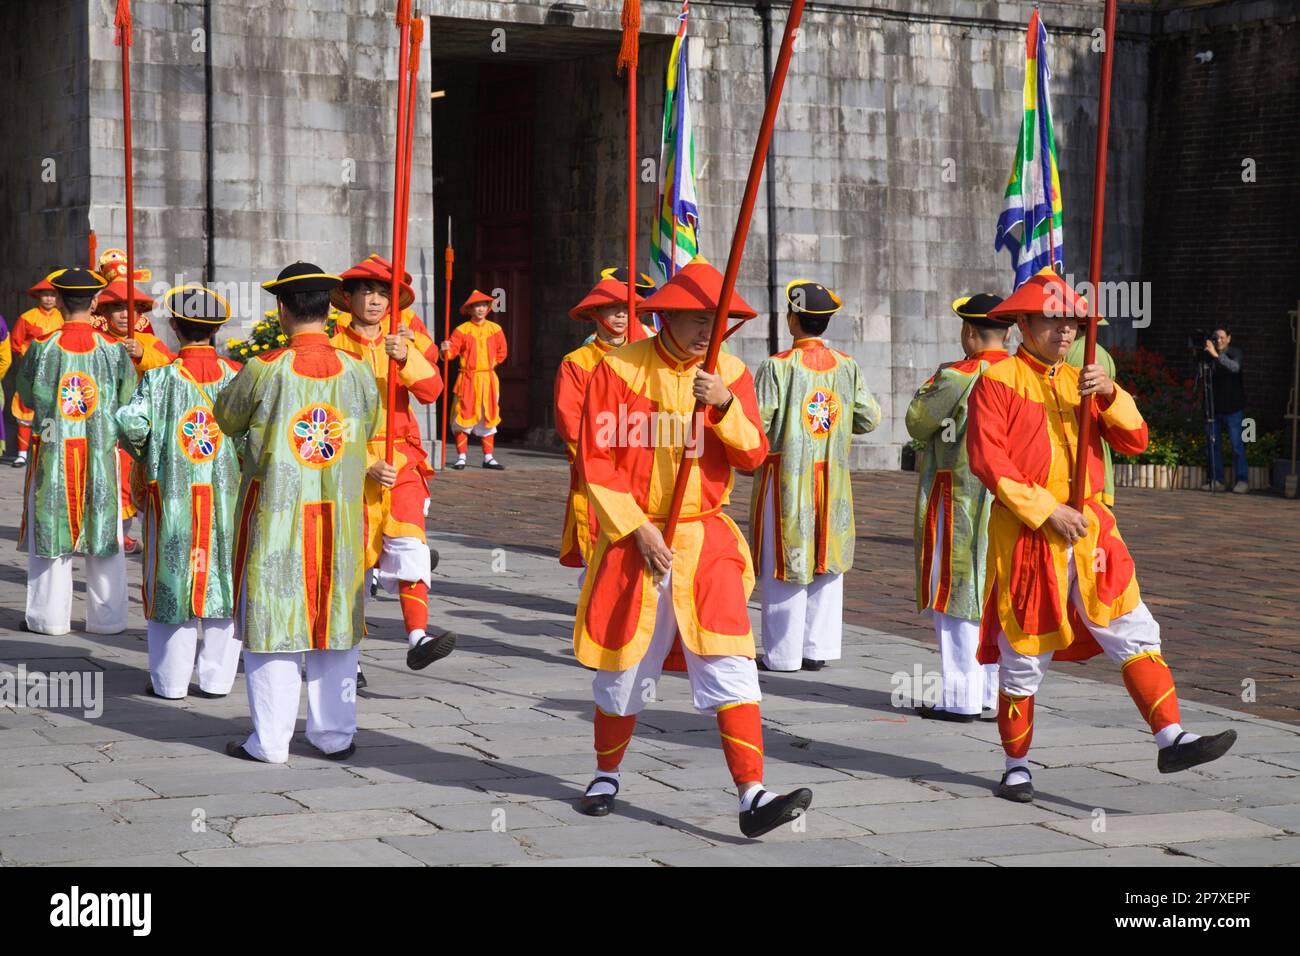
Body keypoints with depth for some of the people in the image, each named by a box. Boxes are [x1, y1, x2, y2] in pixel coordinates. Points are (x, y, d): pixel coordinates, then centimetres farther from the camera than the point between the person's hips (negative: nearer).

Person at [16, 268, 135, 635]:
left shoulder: (42, 347, -7)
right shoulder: (114, 349, -6)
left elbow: (27, 397, 5)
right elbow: (129, 402, 1)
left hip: (52, 453, 0)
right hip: (101, 453, 0)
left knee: (50, 530, 8)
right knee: (104, 532, 9)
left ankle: (49, 615, 10)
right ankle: (107, 616, 12)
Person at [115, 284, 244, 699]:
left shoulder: (161, 376, -8)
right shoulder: (236, 376, -4)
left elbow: (130, 423, -17)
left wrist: (142, 454, 2)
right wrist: (240, 462, 8)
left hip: (172, 495, -1)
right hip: (226, 494, 1)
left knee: (172, 579, 7)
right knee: (222, 579, 10)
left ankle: (170, 680, 10)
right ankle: (217, 677, 13)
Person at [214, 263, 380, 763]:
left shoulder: (264, 370, -12)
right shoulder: (359, 372, -2)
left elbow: (227, 420, 5)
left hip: (275, 515, -3)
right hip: (341, 515, 3)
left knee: (273, 623, 4)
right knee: (333, 617, 12)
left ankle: (270, 739, 7)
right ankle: (334, 733, 18)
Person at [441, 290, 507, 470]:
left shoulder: (495, 329, 6)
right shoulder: (461, 330, -4)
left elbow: (501, 353, 16)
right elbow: (452, 351, -11)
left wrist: (490, 364, 10)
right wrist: (446, 350, -30)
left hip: (488, 379, 3)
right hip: (467, 380, -3)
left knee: (488, 418, 8)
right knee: (463, 417, -4)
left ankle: (488, 458, 14)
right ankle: (461, 457, 4)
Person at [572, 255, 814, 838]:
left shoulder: (730, 373, 4)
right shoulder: (620, 370, -5)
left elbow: (753, 457, -2)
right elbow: (596, 462, -6)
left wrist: (725, 406, -20)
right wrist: (638, 531, -12)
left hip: (707, 541, 2)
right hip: (633, 542, -2)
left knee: (731, 668, -10)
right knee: (623, 672, 9)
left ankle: (753, 799, -14)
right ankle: (607, 777, 32)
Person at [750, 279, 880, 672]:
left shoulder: (777, 367, -14)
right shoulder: (847, 367, 1)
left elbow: (756, 423, -16)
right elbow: (869, 418, 4)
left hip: (786, 476, -4)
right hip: (833, 479, 4)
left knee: (784, 564, 3)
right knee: (827, 562, 12)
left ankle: (782, 653, 7)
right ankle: (818, 649, 15)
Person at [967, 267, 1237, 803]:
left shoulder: (1080, 382, 15)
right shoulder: (998, 381, -3)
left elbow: (1134, 441, 7)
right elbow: (987, 459, -13)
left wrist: (1110, 395, -12)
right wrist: (1046, 511, -18)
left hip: (1088, 530, 5)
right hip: (1026, 537, -5)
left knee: (1134, 632, -6)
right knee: (1024, 654, 3)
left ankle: (1171, 740, -10)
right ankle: (1017, 765, 17)